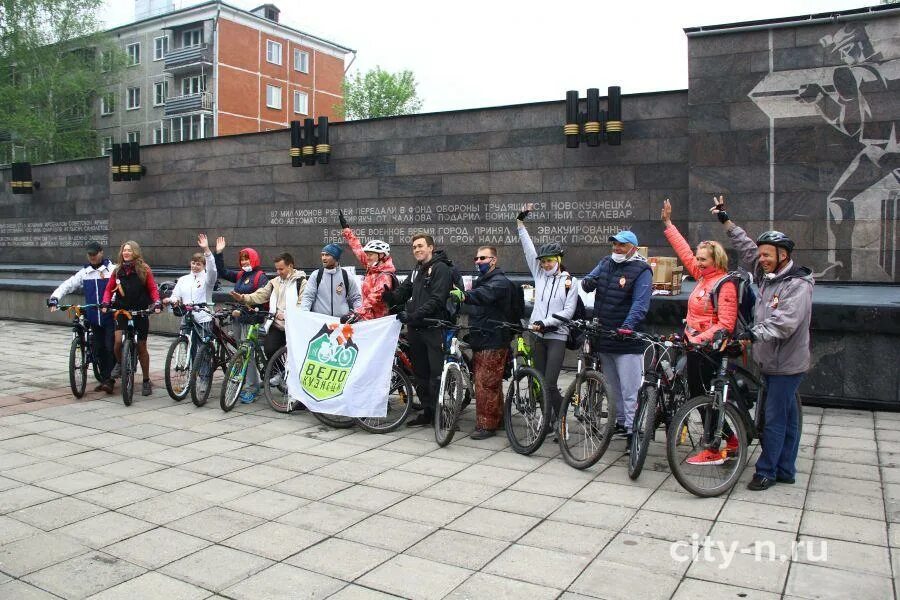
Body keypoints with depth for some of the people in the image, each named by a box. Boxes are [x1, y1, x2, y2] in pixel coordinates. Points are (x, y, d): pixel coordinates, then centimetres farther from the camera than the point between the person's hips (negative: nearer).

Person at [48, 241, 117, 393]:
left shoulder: (112, 269, -3)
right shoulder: (84, 272, 11)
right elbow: (67, 285, 9)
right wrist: (54, 298, -7)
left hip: (110, 316, -5)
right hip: (93, 317, 5)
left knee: (110, 347, -8)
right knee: (98, 349, 8)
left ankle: (109, 379, -1)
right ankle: (104, 378, 17)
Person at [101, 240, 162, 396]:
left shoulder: (144, 269, -1)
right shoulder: (117, 270, 6)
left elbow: (153, 288, 0)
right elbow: (109, 288, 9)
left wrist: (157, 303, -16)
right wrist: (106, 303, -7)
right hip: (121, 312, 2)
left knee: (141, 347, 5)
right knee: (118, 341, -16)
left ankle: (146, 380, 17)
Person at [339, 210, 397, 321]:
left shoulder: (385, 276, -13)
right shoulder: (371, 268, 12)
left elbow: (374, 297, -24)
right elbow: (358, 249, 19)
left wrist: (358, 313, -35)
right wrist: (345, 228, 26)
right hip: (368, 314, 8)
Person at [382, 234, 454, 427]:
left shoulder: (441, 268, -7)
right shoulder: (417, 271, 20)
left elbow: (436, 300, -17)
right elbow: (402, 292, 13)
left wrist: (413, 315, -24)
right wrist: (388, 295, -9)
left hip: (434, 328, -8)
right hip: (416, 328, 8)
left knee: (436, 374, -6)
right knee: (420, 373, 12)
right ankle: (427, 412, 20)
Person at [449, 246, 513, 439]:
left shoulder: (500, 282, -11)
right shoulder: (480, 281, 22)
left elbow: (484, 294, -32)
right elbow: (474, 301, 13)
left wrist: (464, 295, -49)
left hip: (493, 343, -9)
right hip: (479, 342, 9)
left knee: (485, 385, -9)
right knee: (491, 384, 15)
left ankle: (486, 425, -2)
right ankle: (497, 419, 25)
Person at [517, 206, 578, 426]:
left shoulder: (570, 281, -1)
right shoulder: (540, 274, 10)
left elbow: (568, 311, -7)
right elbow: (529, 249, 8)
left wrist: (545, 322, -16)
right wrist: (520, 222, 6)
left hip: (556, 335, -5)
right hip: (537, 334, 5)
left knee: (550, 384, -12)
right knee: (541, 381, 8)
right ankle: (549, 419, 19)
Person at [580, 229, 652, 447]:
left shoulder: (641, 270, -8)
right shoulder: (606, 262, 12)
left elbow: (640, 303, -18)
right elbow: (588, 281, 7)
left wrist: (628, 326, -32)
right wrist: (588, 282, -18)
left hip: (627, 340, -7)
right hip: (603, 338, 7)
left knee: (629, 388, -7)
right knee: (613, 386, 17)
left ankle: (632, 430, -1)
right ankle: (620, 422, 30)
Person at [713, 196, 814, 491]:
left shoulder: (798, 284, -17)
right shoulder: (768, 275, 9)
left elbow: (785, 322, -29)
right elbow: (746, 248, 17)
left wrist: (755, 333, -40)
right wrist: (725, 220, 16)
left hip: (787, 364, -8)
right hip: (770, 361, 8)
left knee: (775, 420, -2)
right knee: (787, 418, 16)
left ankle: (766, 472, 8)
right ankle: (786, 470, 24)